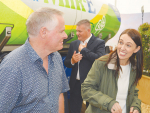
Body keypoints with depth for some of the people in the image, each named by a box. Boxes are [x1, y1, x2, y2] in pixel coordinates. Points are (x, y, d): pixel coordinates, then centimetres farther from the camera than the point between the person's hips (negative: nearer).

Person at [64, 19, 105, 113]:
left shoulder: (99, 43, -8)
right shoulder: (74, 44, 9)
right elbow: (66, 63, 13)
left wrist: (83, 49, -16)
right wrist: (72, 61, -10)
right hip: (75, 84, 5)